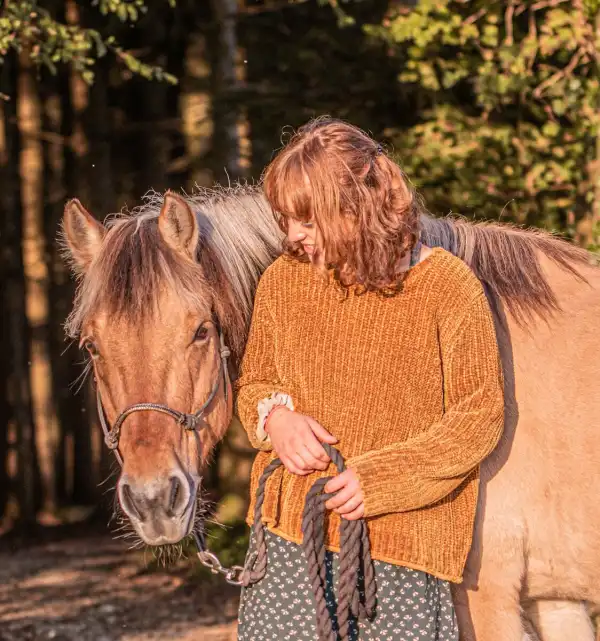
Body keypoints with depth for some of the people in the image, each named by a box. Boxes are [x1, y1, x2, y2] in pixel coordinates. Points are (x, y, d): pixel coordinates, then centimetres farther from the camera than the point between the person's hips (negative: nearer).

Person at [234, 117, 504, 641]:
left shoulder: (447, 287, -8)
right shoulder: (282, 282, 4)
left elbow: (481, 416, -6)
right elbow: (253, 382, 18)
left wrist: (379, 478, -15)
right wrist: (273, 415, -7)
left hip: (402, 542, -3)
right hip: (288, 536, 3)